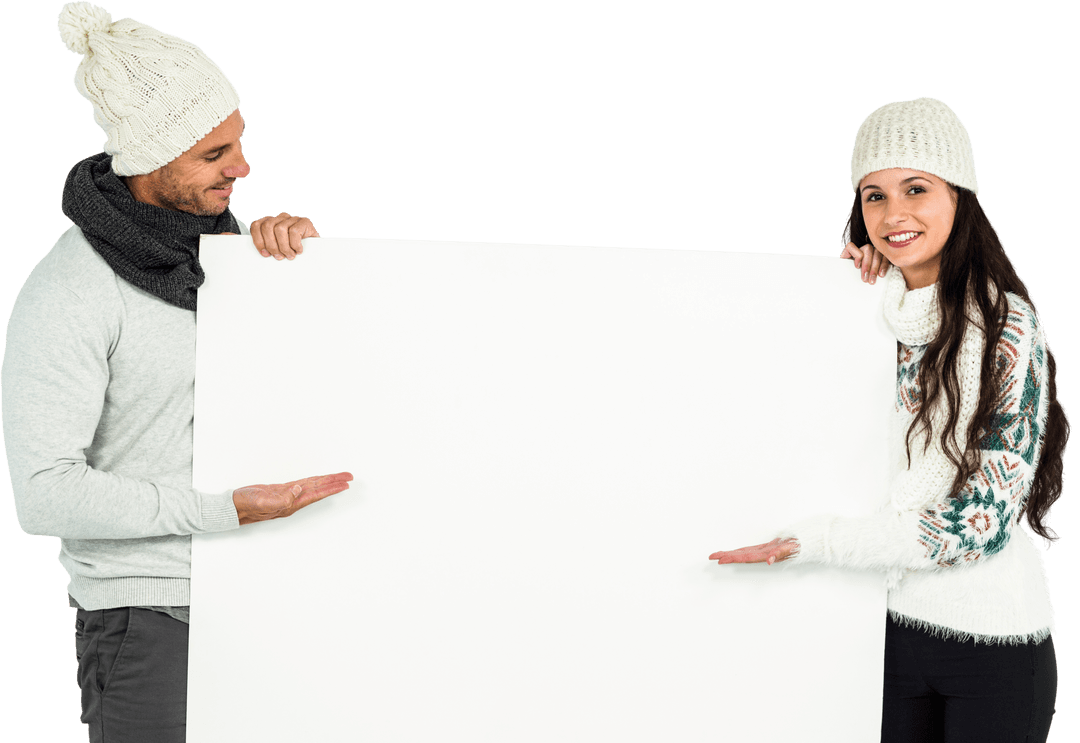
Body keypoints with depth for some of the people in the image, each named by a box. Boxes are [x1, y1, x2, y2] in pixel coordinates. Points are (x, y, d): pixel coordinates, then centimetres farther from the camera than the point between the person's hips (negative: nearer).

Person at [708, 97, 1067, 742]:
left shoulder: (1006, 325, -14)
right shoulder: (874, 313, 3)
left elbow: (982, 520, -17)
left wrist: (816, 542, -18)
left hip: (994, 636, -5)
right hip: (894, 623, 5)